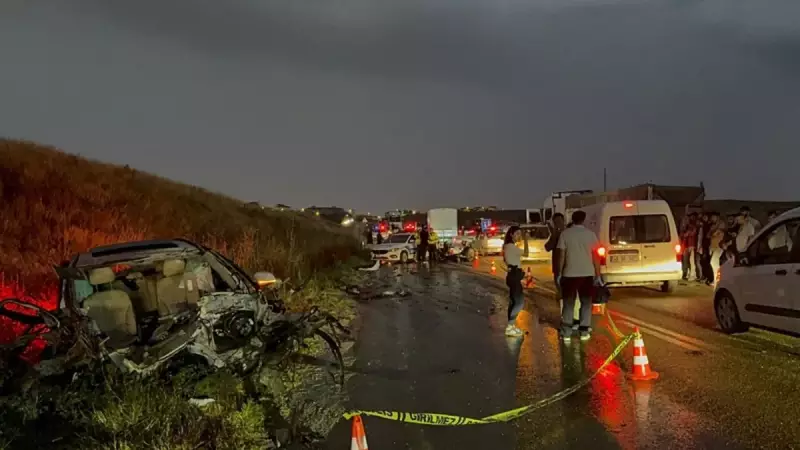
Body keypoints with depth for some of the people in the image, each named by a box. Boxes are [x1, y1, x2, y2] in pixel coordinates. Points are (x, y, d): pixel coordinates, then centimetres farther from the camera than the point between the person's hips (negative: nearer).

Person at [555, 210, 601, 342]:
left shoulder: (565, 234, -2)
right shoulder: (590, 234, -1)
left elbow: (561, 255, -3)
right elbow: (595, 256, -1)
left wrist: (559, 273, 5)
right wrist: (598, 275, 4)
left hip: (569, 274, 0)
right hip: (587, 274, 0)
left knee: (568, 303, 8)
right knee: (586, 303, 12)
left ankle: (566, 332, 7)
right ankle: (584, 331, 10)